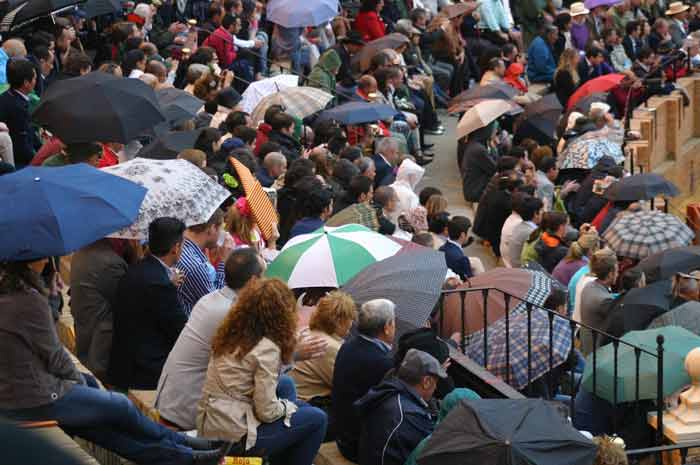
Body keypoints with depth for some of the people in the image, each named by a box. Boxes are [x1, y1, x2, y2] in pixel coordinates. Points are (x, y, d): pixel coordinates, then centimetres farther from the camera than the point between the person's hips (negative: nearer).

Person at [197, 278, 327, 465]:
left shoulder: (232, 333, 4)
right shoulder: (266, 348, -19)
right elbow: (267, 412, -18)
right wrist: (288, 406, 1)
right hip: (233, 437, -8)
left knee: (286, 384, 22)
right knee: (316, 419, 3)